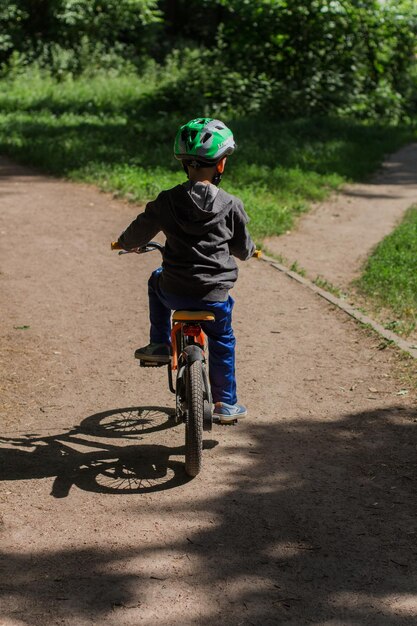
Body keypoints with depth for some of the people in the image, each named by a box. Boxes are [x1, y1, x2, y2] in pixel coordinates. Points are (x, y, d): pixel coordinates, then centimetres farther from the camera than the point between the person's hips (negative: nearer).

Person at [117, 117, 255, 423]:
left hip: (174, 293, 0)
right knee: (222, 342, 26)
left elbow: (136, 235, 3)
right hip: (214, 295, 0)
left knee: (157, 280, 35)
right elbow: (244, 249, 5)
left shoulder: (167, 201, -7)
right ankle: (225, 404, 30)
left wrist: (124, 242, 27)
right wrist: (249, 250, 30)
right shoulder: (231, 205, -7)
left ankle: (159, 344, 30)